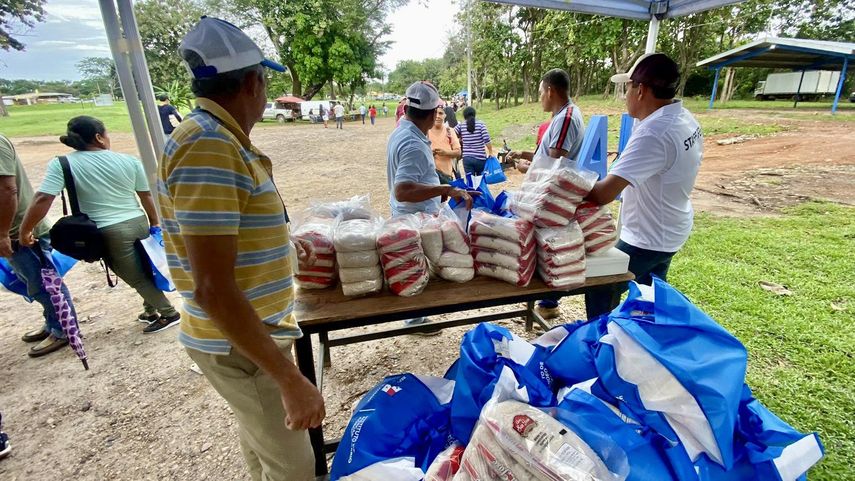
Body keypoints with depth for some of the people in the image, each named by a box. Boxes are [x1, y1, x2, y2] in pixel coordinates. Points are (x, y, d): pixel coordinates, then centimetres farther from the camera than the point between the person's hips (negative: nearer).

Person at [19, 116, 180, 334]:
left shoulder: (62, 164, -6)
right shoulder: (129, 160, 1)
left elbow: (42, 199, -13)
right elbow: (146, 196, 5)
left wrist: (25, 231, -2)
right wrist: (155, 223, 16)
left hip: (111, 232, -3)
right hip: (139, 223, 3)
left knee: (137, 278, 9)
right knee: (145, 272, 19)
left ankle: (169, 313, 15)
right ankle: (151, 310, 31)